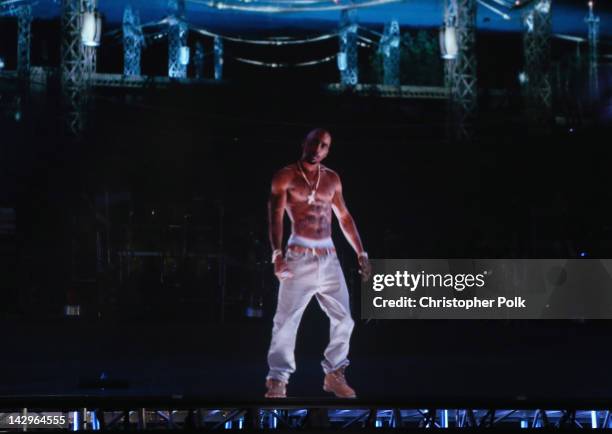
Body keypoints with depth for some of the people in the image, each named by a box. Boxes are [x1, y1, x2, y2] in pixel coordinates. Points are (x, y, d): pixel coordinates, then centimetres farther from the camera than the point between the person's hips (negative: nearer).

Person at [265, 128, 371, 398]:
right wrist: (277, 254, -23)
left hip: (329, 258, 5)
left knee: (343, 318, 5)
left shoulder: (332, 179, 13)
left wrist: (360, 253, 14)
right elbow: (275, 216, -10)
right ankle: (277, 380, -3)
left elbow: (344, 217, 19)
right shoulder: (285, 177, -1)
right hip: (299, 257, -5)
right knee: (286, 320, -9)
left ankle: (334, 374, 19)